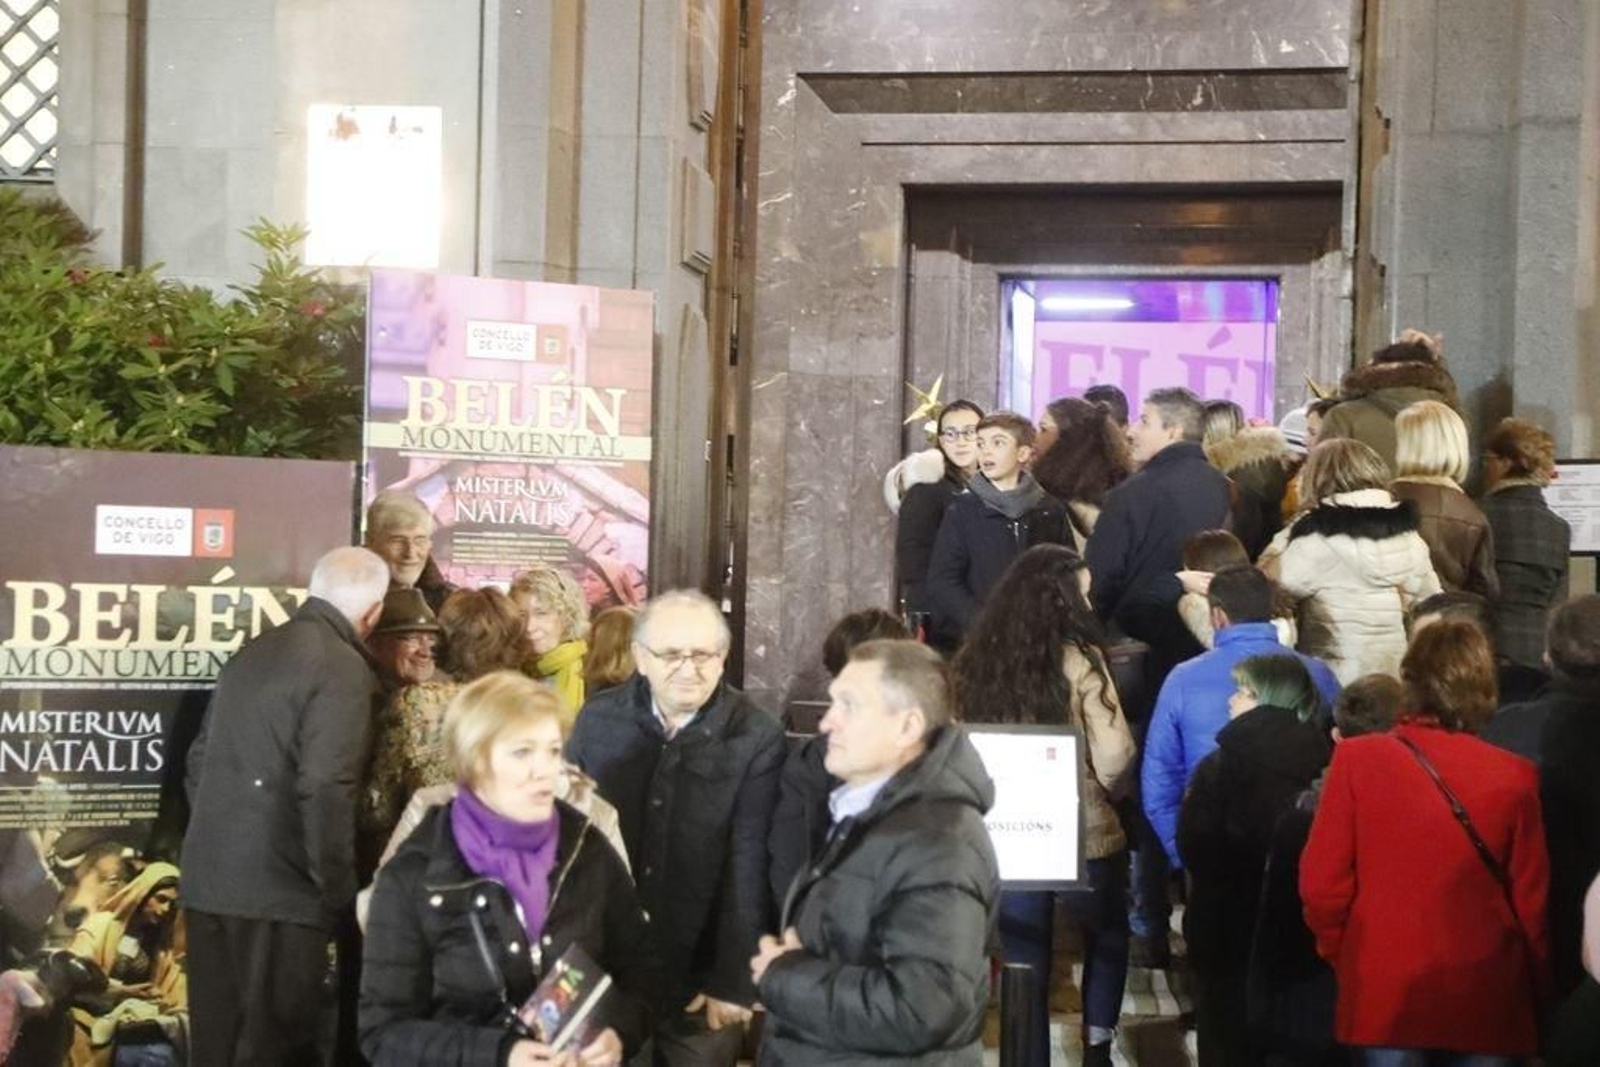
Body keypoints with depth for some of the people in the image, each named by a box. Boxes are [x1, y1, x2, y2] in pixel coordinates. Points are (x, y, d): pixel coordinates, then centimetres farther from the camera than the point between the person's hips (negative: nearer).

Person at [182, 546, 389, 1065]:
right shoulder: (342, 668, -12)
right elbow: (325, 789, -20)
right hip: (280, 887, -8)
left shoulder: (252, 652, 13)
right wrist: (340, 890, -11)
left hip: (208, 877, 8)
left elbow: (201, 758, 19)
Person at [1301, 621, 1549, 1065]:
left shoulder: (1357, 759, -8)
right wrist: (1535, 994, 15)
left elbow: (1321, 882, -6)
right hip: (1486, 1000, 0)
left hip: (1384, 992, 0)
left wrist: (1341, 958, 12)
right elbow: (1532, 900, 0)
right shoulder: (1514, 777, -7)